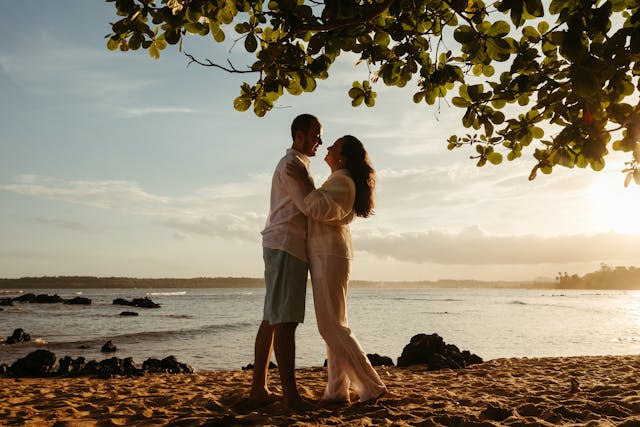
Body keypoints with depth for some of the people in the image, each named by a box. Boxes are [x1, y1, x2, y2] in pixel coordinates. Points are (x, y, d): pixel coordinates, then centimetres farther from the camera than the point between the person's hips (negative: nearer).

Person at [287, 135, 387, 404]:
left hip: (329, 255, -11)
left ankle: (372, 386, -7)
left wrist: (305, 182, -21)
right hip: (327, 255, 11)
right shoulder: (339, 180, 22)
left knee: (331, 326, -11)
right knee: (333, 325, 8)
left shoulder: (342, 180, -11)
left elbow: (325, 211, -27)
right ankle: (337, 391, 12)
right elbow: (320, 211, 30)